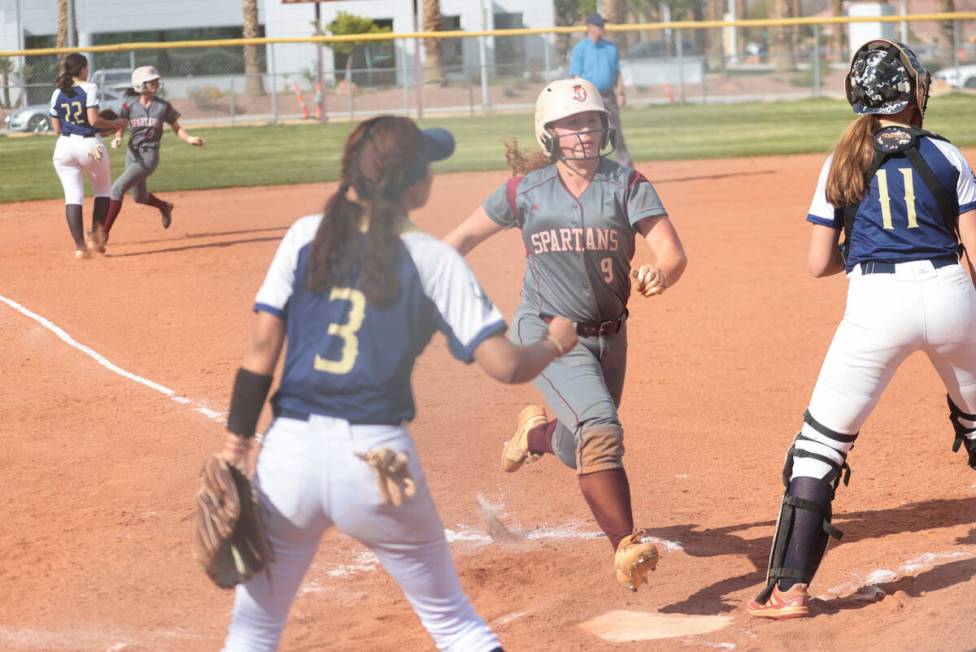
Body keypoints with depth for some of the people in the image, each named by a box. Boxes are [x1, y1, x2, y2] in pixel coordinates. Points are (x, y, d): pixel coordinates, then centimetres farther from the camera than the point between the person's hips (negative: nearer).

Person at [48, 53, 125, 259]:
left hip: (64, 146, 3)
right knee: (102, 190, 17)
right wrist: (114, 124, 1)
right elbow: (93, 120, -15)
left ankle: (80, 245, -8)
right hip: (89, 144, -3)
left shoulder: (57, 94, 7)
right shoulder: (89, 88, -6)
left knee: (73, 196, 1)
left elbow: (57, 128, 8)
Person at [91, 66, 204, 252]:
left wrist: (189, 139, -14)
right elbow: (121, 126, -4)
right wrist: (117, 138, -26)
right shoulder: (130, 105, -3)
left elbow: (177, 128, 4)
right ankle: (164, 207, 55)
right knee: (139, 197, 22)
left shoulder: (163, 106, -5)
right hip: (132, 154, 4)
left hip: (149, 156, -4)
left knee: (118, 188, -20)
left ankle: (104, 233, -17)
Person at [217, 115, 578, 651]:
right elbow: (504, 365, -6)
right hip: (379, 460, -1)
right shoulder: (432, 261, -2)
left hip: (290, 452, 2)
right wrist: (555, 343, 14)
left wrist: (237, 442, 7)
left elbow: (262, 350, 0)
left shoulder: (305, 237, 3)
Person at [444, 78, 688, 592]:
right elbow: (465, 237, 10)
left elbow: (674, 254, -16)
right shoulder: (525, 191, -4)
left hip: (608, 336, 3)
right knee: (600, 428, -26)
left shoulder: (627, 184, -6)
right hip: (547, 331, -3)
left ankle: (537, 432, 50)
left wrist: (660, 275, -39)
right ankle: (626, 548, -28)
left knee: (585, 450, 16)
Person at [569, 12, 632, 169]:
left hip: (609, 96, 4)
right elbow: (576, 77, -7)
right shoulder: (580, 49, -3)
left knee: (616, 132, 9)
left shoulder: (611, 47, 11)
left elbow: (617, 72, 14)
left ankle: (626, 168, 13)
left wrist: (621, 93, 1)